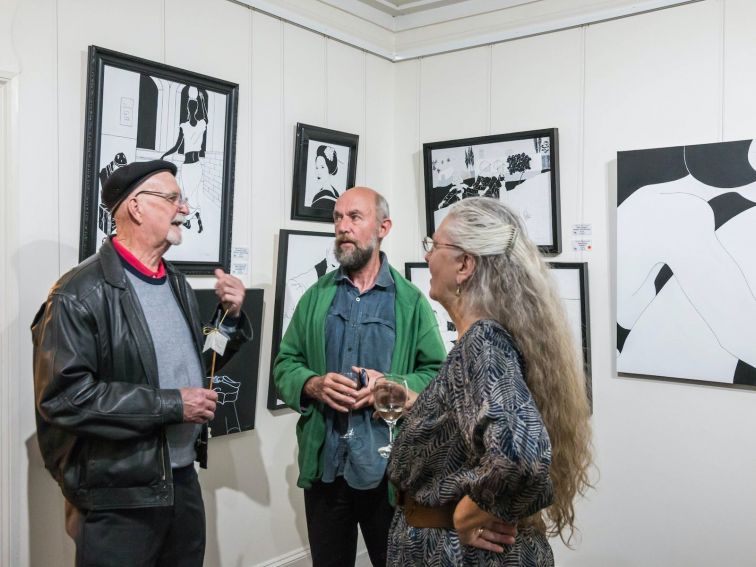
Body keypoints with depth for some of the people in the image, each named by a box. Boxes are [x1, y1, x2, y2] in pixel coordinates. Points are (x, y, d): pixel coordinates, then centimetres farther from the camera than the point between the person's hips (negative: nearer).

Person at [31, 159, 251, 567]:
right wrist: (170, 404, -21)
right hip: (117, 498, -7)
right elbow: (62, 395, -23)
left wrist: (230, 316, 0)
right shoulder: (81, 293, -15)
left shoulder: (177, 284, 10)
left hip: (184, 480, 7)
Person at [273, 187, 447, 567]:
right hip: (323, 465, 2)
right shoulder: (315, 297, 8)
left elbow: (437, 372, -1)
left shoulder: (410, 300, 0)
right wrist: (313, 385, -13)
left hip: (388, 466, -2)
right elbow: (284, 365, 7)